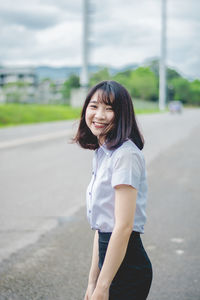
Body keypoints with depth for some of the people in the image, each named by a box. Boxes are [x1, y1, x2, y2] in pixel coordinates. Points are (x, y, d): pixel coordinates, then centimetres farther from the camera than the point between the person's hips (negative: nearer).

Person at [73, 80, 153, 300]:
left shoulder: (125, 154, -16)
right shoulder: (102, 154, 12)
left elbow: (123, 227, -21)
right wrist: (92, 282, 12)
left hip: (126, 265, -8)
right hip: (110, 255, 9)